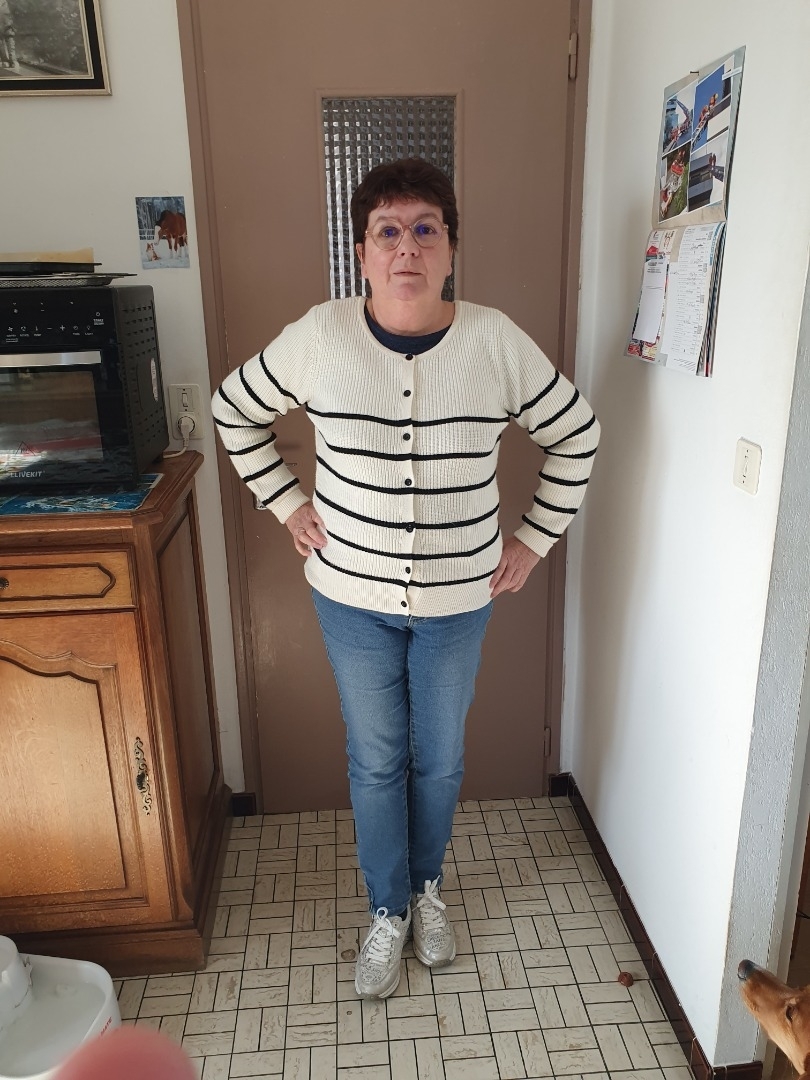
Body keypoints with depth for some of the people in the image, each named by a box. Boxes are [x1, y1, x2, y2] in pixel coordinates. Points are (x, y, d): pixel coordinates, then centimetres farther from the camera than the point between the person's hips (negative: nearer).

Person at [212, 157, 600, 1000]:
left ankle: (427, 887, 47)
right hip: (352, 597, 0)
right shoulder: (318, 337, -11)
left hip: (458, 601, 1)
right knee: (375, 761, 15)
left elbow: (576, 434, 3)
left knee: (439, 759, 18)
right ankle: (387, 912, 40)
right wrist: (288, 505, 1)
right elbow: (234, 410, 6)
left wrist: (535, 537, 1)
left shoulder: (496, 341, -11)